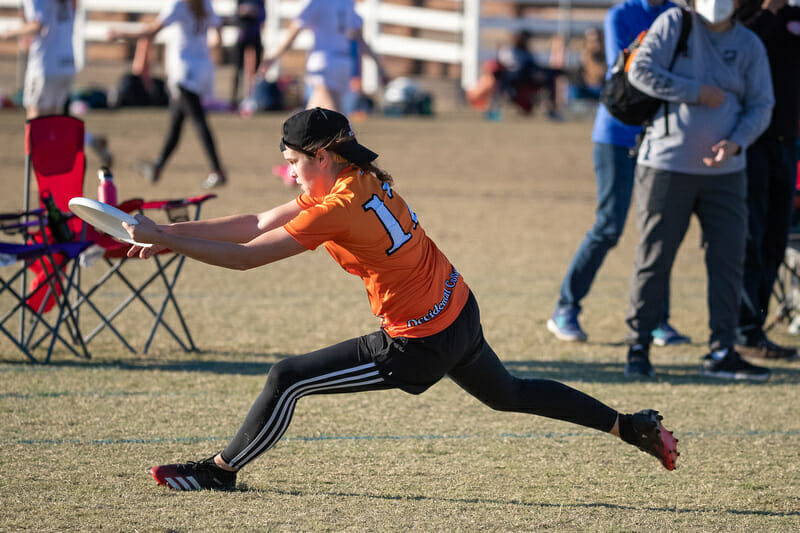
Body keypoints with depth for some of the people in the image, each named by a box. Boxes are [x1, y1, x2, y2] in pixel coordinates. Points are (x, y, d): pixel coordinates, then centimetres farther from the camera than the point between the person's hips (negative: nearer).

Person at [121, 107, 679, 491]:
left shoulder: (338, 209, -22)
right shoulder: (362, 180, 4)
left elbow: (246, 256, -22)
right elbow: (258, 224, 6)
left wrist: (162, 238, -16)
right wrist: (171, 231, 0)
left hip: (419, 344, -9)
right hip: (459, 312, 9)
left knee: (287, 380, -4)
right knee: (507, 393, 30)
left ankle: (221, 470, 10)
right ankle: (631, 426, 33)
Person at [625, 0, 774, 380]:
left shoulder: (749, 45, 6)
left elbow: (761, 105, 5)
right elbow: (641, 71, -11)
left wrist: (736, 142, -14)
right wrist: (696, 92, -15)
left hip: (725, 172, 3)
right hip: (666, 164, -3)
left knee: (728, 259, 0)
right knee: (654, 257, 1)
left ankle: (722, 352, 5)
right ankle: (638, 345, 12)